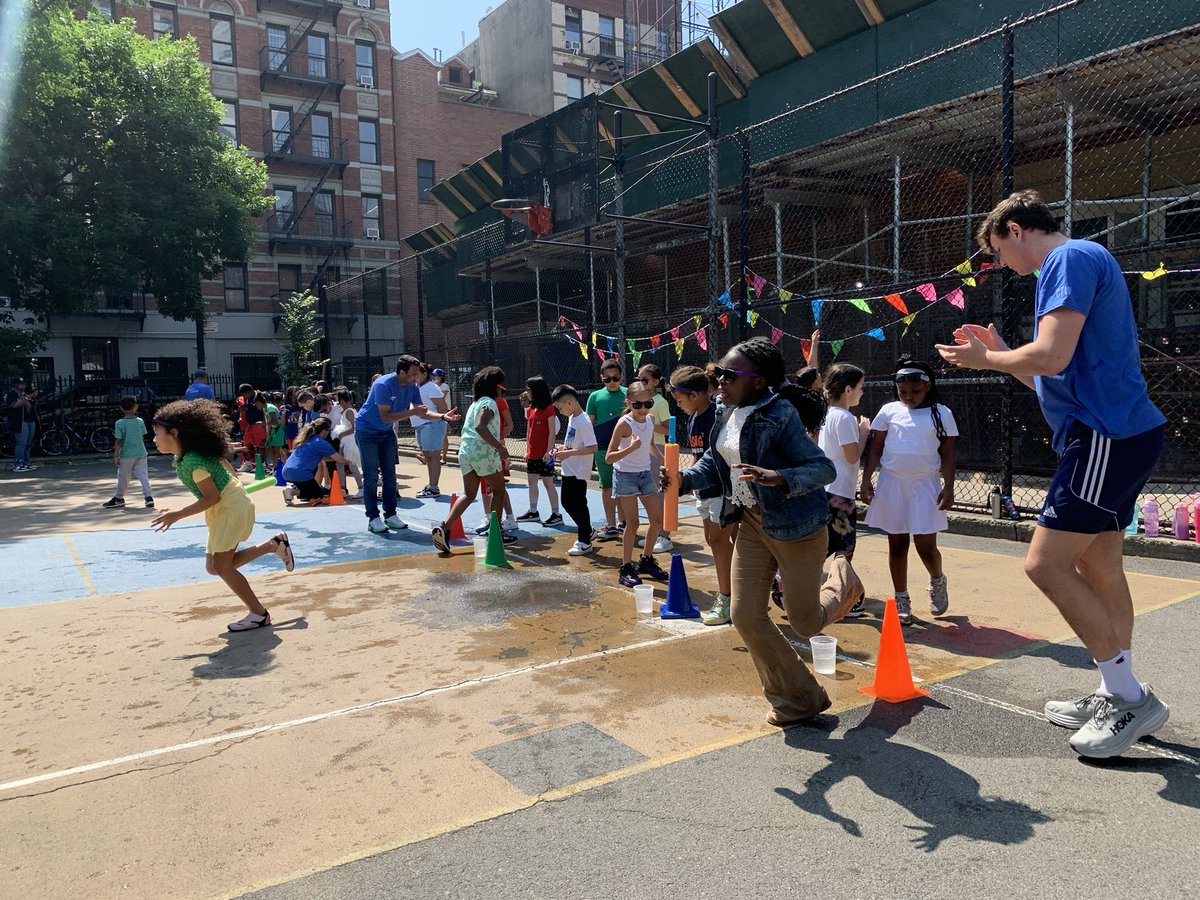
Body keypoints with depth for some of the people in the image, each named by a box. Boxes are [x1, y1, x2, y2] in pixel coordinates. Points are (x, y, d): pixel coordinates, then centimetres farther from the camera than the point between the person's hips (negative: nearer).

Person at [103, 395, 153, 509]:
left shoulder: (120, 423, -9)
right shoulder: (140, 421, 1)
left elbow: (118, 441, -10)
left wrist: (115, 456, -6)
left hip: (126, 454, -3)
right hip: (141, 453, 3)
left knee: (123, 478, 9)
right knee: (143, 475, 3)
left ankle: (118, 499, 23)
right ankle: (149, 497, -7)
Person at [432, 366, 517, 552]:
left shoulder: (475, 404, 22)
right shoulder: (489, 403, -6)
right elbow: (480, 427, -22)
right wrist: (499, 446, -24)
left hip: (465, 451, 8)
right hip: (484, 452, -8)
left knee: (468, 494, 9)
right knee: (498, 490, 10)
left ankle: (444, 528, -8)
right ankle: (495, 532, 14)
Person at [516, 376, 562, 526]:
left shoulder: (548, 409, -12)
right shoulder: (530, 409, 10)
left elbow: (552, 432, -14)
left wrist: (548, 451, -18)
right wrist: (527, 450, 13)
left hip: (544, 454, -8)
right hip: (532, 453, 8)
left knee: (548, 482, -3)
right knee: (532, 481, 13)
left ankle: (556, 514, 4)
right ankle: (533, 512, 24)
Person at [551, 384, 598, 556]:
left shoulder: (583, 422, -20)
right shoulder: (572, 418, 9)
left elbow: (592, 448, -26)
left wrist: (569, 453, -25)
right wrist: (564, 448, 5)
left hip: (579, 472, -10)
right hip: (569, 470, 10)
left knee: (579, 505, 0)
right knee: (567, 502, 17)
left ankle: (585, 543, 12)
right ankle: (586, 532, 32)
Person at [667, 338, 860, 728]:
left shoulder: (779, 415, -22)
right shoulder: (729, 415, 1)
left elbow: (823, 468, -22)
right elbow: (713, 464, 11)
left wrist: (777, 478, -38)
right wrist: (684, 478, -8)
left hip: (795, 524, -7)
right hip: (752, 522, 7)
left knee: (805, 622, 7)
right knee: (746, 616, 3)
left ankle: (841, 584, 43)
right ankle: (797, 699, 22)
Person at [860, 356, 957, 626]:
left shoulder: (941, 414, 1)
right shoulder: (889, 411, 4)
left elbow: (947, 454, 2)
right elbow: (875, 448, 5)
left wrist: (948, 487, -6)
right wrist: (866, 480, -2)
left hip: (925, 486, -1)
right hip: (892, 484, 2)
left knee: (926, 546, -3)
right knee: (897, 544, 7)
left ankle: (937, 581, 29)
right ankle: (901, 600, 19)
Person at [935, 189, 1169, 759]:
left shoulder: (1070, 258, -10)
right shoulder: (1077, 264, 22)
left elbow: (1052, 356, -22)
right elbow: (1051, 378, 24)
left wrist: (984, 358, -7)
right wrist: (998, 352, 18)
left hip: (1107, 437, -11)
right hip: (1120, 434, 11)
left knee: (1046, 564, -10)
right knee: (1097, 567, 14)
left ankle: (1130, 697, -1)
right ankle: (1116, 696, 24)